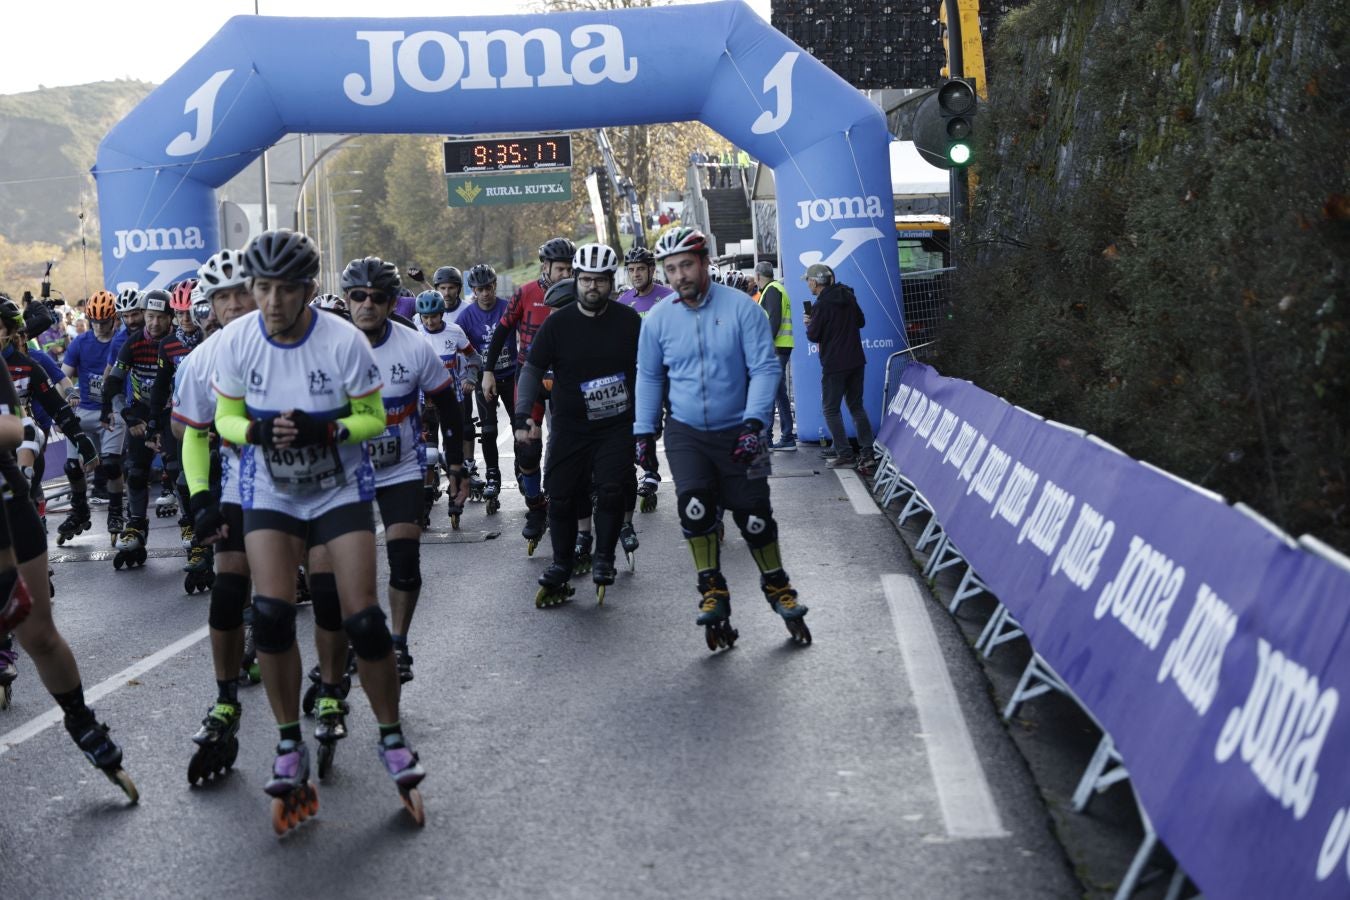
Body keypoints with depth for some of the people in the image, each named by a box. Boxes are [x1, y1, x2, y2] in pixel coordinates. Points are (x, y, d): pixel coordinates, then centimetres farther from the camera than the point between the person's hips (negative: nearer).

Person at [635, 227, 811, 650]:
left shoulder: (741, 309, -10)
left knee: (754, 515, 0)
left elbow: (764, 368, -10)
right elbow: (649, 377, 9)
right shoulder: (657, 319, -2)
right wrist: (643, 432, 5)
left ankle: (778, 587, 23)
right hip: (685, 432, 1)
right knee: (694, 504, -19)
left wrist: (753, 423, -19)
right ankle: (713, 592, -4)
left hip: (737, 433, -1)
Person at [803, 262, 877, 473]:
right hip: (856, 361, 7)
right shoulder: (848, 296, 8)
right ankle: (868, 453, 5)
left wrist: (810, 324, 8)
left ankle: (845, 456, -1)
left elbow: (813, 336, -11)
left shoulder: (821, 305, -15)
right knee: (857, 406, 13)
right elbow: (861, 321, 18)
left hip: (834, 364, -7)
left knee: (831, 409, 3)